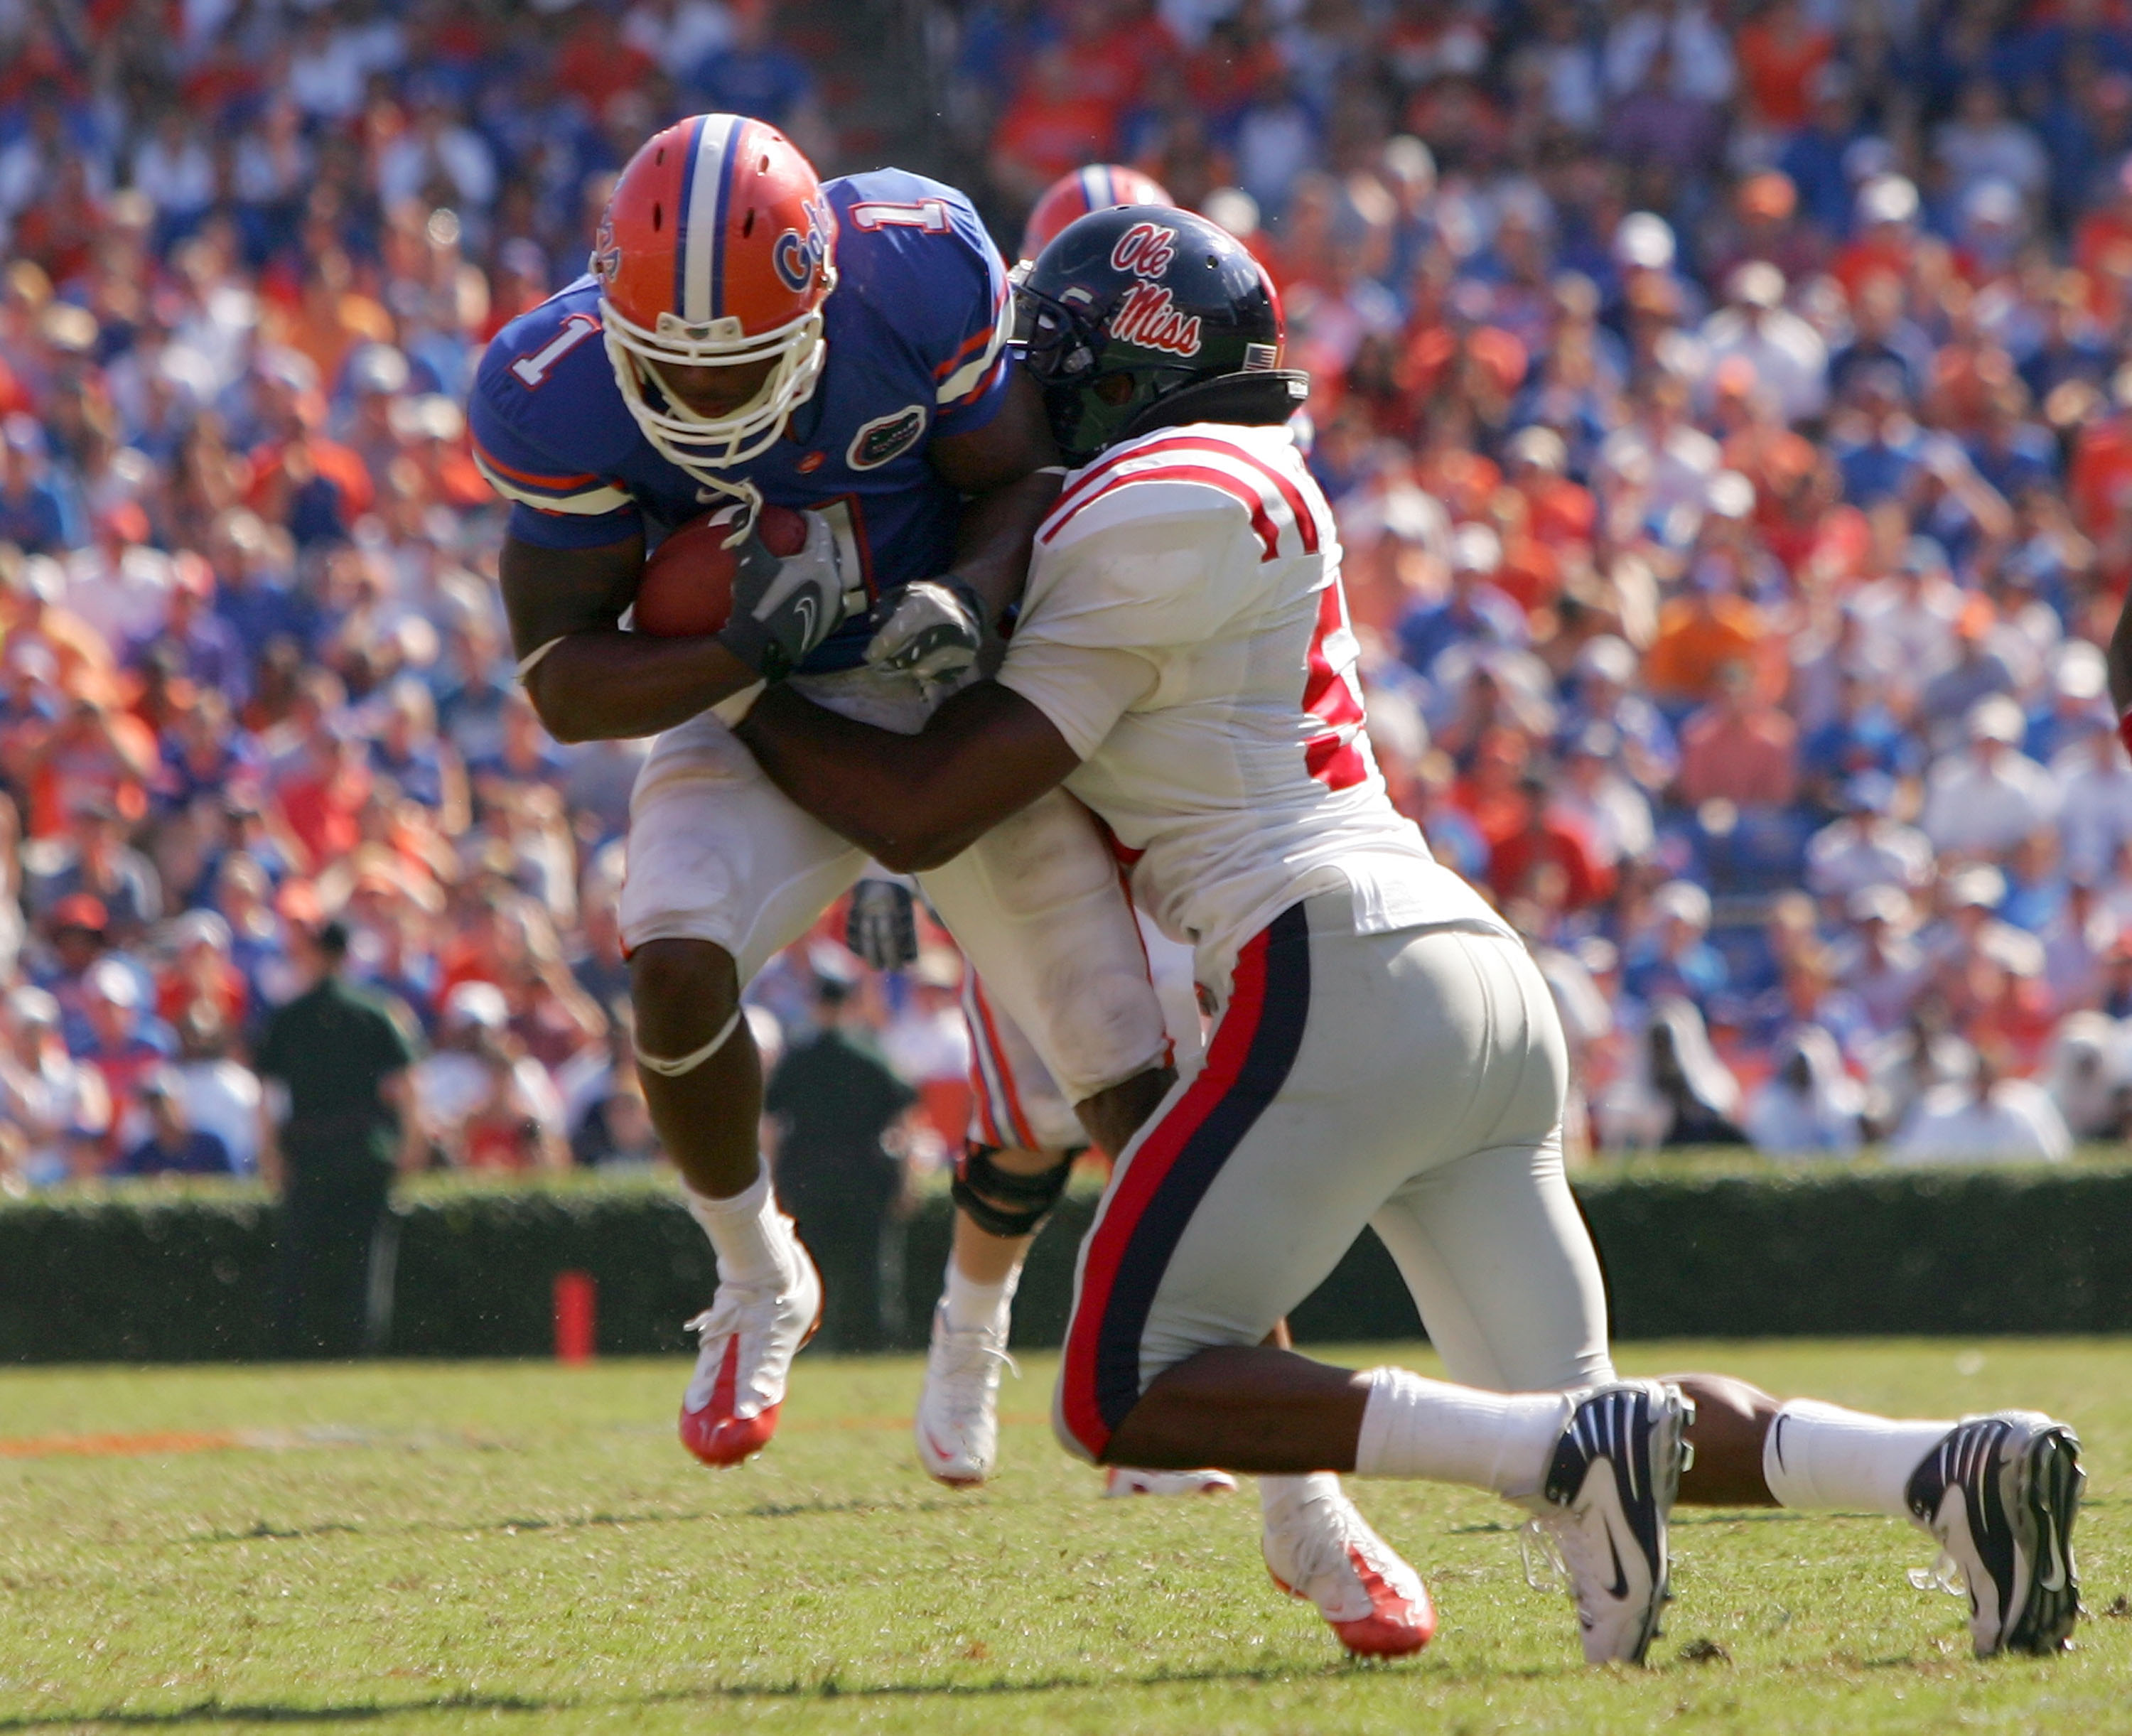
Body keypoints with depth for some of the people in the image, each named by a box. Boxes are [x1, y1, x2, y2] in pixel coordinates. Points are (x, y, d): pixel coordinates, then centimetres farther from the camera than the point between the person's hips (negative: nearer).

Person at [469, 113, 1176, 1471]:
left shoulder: (918, 275, -24)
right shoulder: (563, 394, -22)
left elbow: (1018, 484, -10)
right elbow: (566, 683, -17)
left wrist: (966, 596, -32)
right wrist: (738, 652, -36)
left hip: (957, 692, 0)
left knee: (1135, 1075, -4)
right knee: (679, 968, -28)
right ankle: (757, 1285, 1)